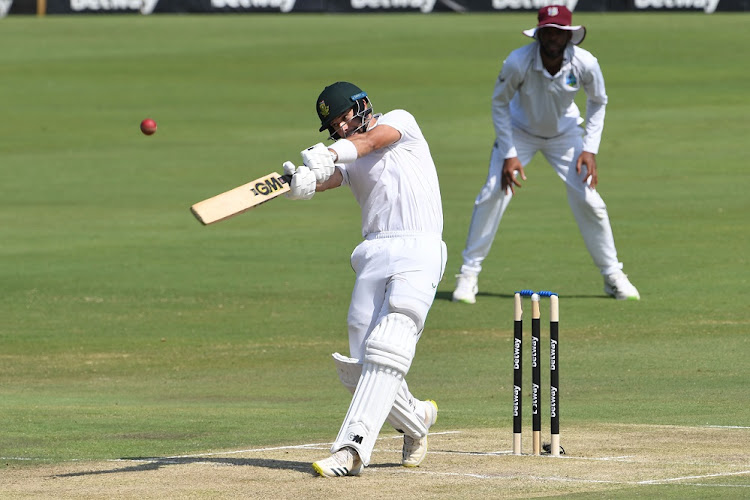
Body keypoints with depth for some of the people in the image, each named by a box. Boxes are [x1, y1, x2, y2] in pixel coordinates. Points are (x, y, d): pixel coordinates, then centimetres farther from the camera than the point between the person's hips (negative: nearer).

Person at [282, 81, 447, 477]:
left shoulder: (400, 121, 9)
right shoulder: (347, 159, 20)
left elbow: (370, 139, -13)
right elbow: (327, 178, -3)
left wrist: (329, 153, -34)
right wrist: (302, 183, -29)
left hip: (418, 250, -6)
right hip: (372, 255, 7)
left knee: (385, 351, -20)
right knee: (358, 368, 3)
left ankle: (352, 448, -29)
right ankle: (416, 420, 27)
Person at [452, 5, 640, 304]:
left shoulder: (586, 64, -26)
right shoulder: (518, 63, -32)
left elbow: (597, 102, -5)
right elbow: (499, 103, -15)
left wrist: (590, 149, -12)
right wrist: (509, 154, -19)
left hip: (565, 133, 1)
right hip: (520, 130, -1)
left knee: (588, 200, -6)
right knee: (494, 194, -15)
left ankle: (613, 276, 10)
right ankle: (468, 274, -4)